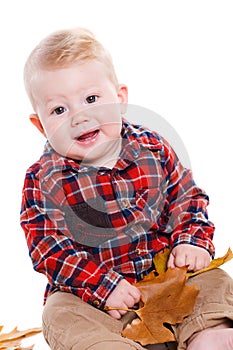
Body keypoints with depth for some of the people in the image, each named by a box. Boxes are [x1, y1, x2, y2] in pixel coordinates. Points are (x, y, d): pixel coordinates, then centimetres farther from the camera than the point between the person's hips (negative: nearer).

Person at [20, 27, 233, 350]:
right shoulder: (43, 181, -8)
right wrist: (101, 286, -23)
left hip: (165, 273, 3)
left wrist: (192, 240, -10)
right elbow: (47, 248, -13)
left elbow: (187, 197, 9)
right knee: (60, 315, -28)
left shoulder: (152, 150, 0)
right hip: (89, 294, -3)